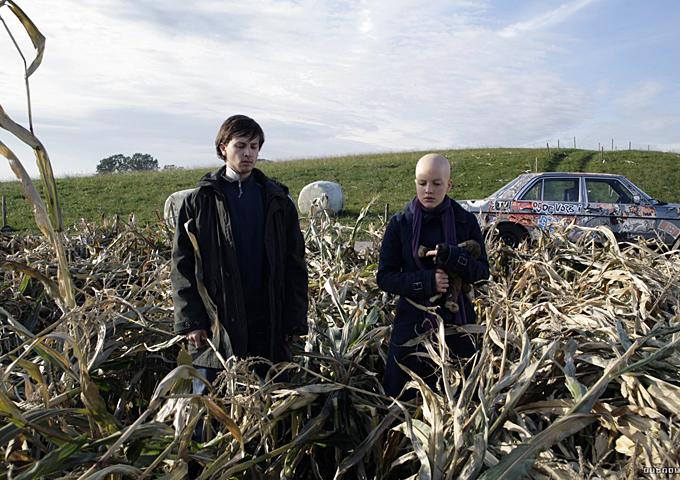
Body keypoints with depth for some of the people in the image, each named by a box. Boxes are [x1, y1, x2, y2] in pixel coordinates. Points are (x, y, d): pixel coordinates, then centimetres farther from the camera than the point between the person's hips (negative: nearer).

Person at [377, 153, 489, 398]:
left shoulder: (466, 221, 0)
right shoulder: (400, 224, -3)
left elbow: (482, 273, -1)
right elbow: (384, 277, -4)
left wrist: (453, 257, -21)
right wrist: (426, 281, -19)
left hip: (457, 321, 1)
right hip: (412, 322, 0)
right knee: (402, 396, 8)